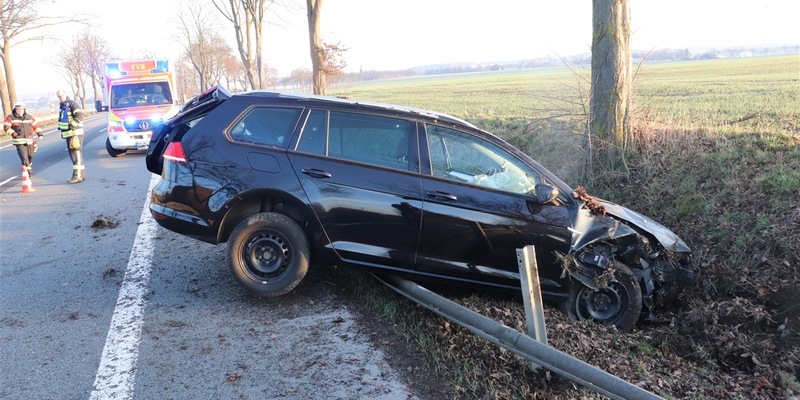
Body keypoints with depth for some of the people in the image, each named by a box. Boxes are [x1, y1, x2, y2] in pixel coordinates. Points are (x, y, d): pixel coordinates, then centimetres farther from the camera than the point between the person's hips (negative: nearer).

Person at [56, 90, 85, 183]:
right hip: (68, 134, 10)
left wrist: (73, 124, -22)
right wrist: (61, 128, 21)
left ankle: (77, 176, -11)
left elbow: (80, 114, -22)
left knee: (76, 155, -10)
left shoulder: (73, 104, -9)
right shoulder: (61, 106, 18)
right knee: (73, 155, 13)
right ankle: (82, 174, 19)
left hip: (75, 133, -9)